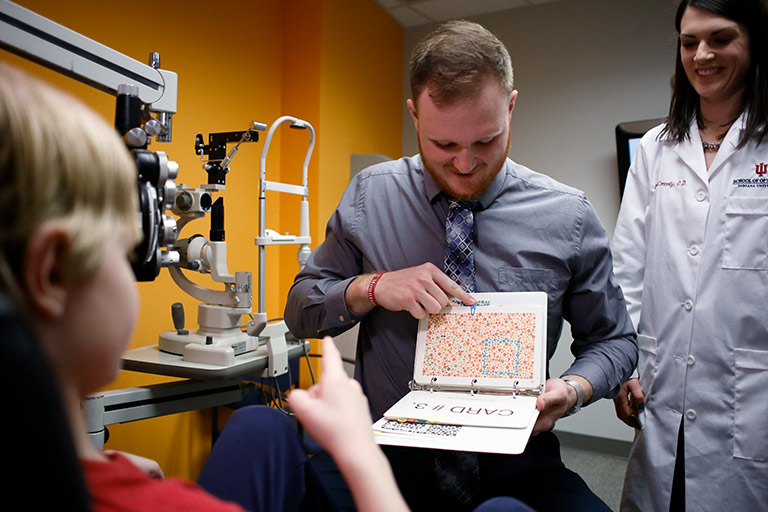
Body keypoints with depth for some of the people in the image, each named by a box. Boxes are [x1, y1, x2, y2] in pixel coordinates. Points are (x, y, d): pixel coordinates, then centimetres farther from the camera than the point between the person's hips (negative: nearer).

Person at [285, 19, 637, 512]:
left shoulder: (569, 217, -1)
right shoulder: (368, 195, 1)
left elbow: (613, 340, 10)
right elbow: (300, 310, 7)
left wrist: (573, 389, -12)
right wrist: (371, 287, -13)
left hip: (511, 460, 1)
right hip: (388, 450, 0)